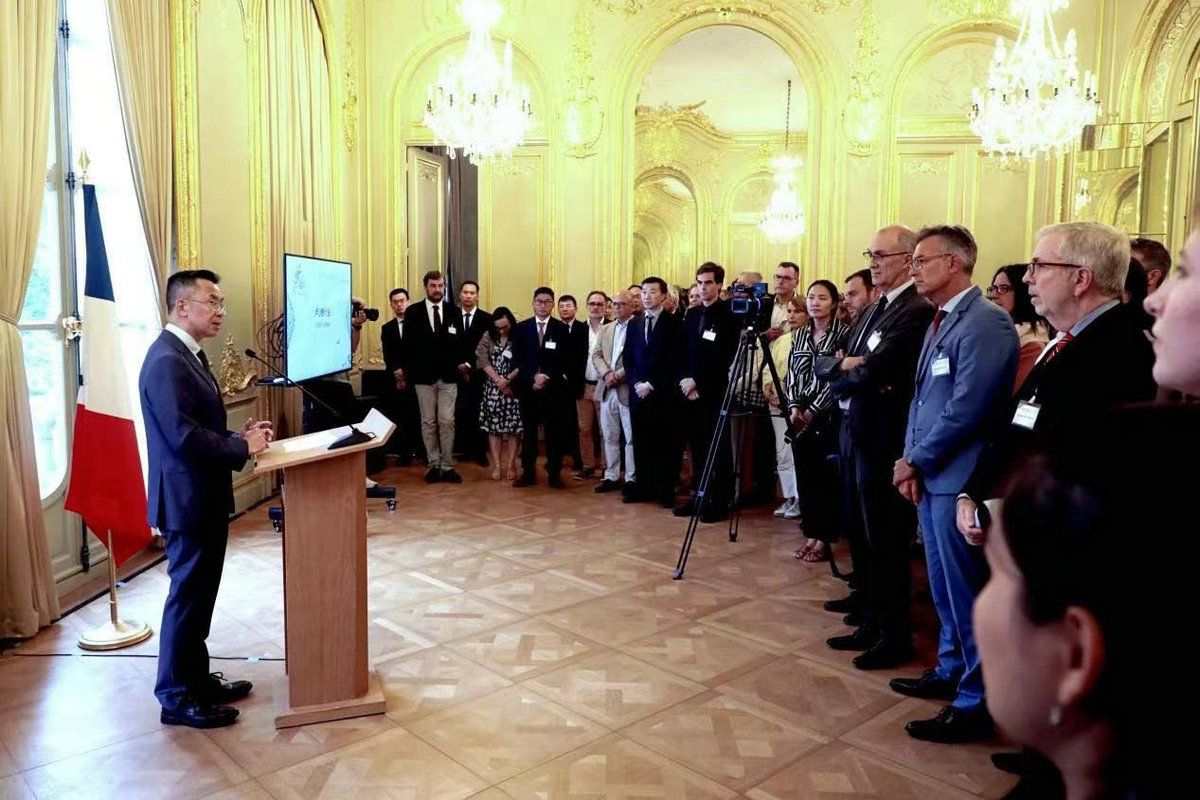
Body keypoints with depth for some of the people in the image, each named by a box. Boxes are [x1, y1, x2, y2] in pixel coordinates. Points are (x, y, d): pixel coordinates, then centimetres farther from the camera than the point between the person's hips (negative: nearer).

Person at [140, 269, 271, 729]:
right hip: (188, 499, -10)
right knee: (188, 596, 2)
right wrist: (243, 447, -17)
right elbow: (185, 436, -26)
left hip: (204, 497, 10)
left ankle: (197, 678, 32)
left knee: (199, 593, 18)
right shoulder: (167, 361, -21)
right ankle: (176, 697, 16)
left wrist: (241, 434, 2)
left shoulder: (187, 354, 13)